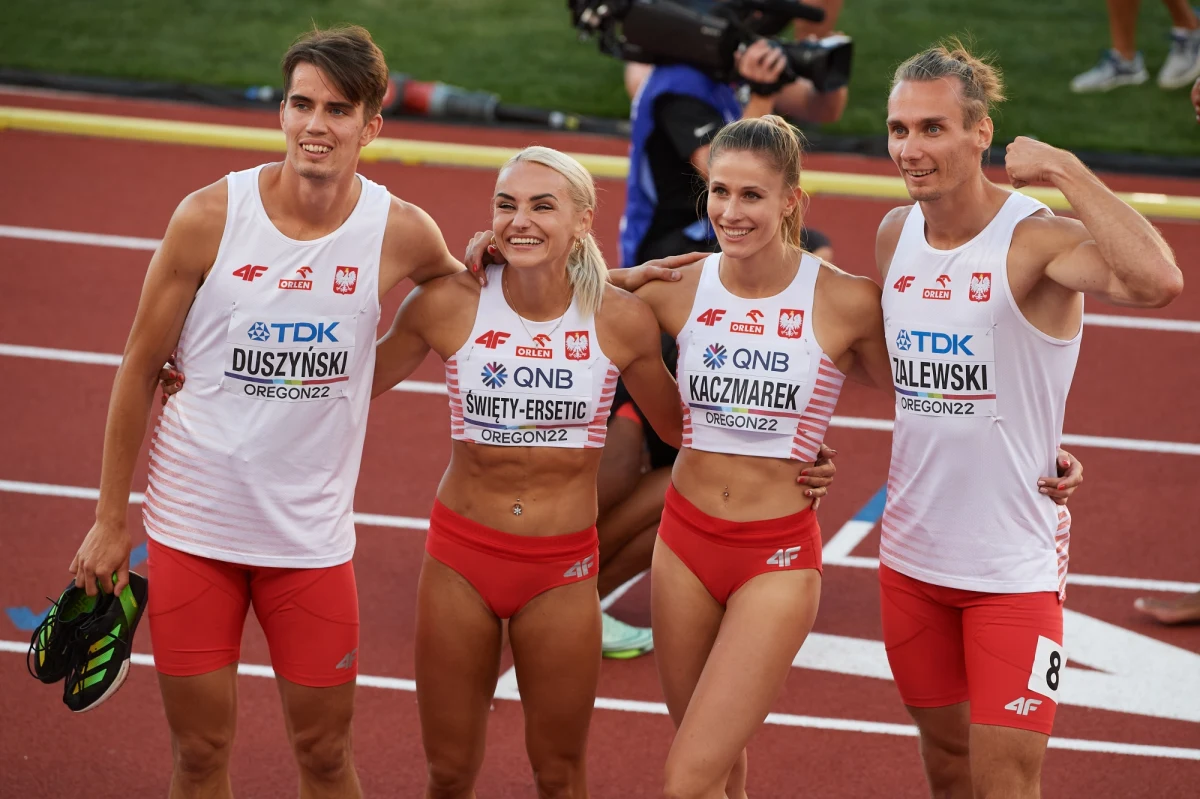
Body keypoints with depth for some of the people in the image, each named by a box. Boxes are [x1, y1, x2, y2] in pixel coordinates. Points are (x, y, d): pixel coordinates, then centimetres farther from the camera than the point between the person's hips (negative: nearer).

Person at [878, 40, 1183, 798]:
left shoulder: (1038, 239, -18)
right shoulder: (895, 234, 2)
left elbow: (1158, 282, -39)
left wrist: (1067, 170, -31)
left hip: (1015, 561, -6)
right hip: (913, 549, 6)